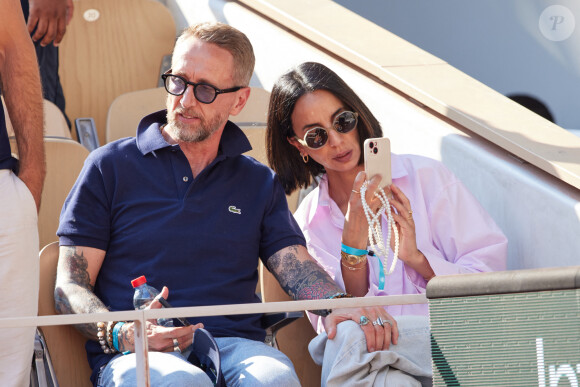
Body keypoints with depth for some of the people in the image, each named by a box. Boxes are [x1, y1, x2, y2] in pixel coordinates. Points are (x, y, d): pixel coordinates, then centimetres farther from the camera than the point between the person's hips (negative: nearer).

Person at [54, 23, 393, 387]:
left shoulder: (260, 183, 21)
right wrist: (120, 334, -17)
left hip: (234, 346, 2)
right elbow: (71, 286, 6)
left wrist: (339, 307, -19)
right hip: (136, 356, -2)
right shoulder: (110, 166, 11)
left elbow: (296, 265, 6)